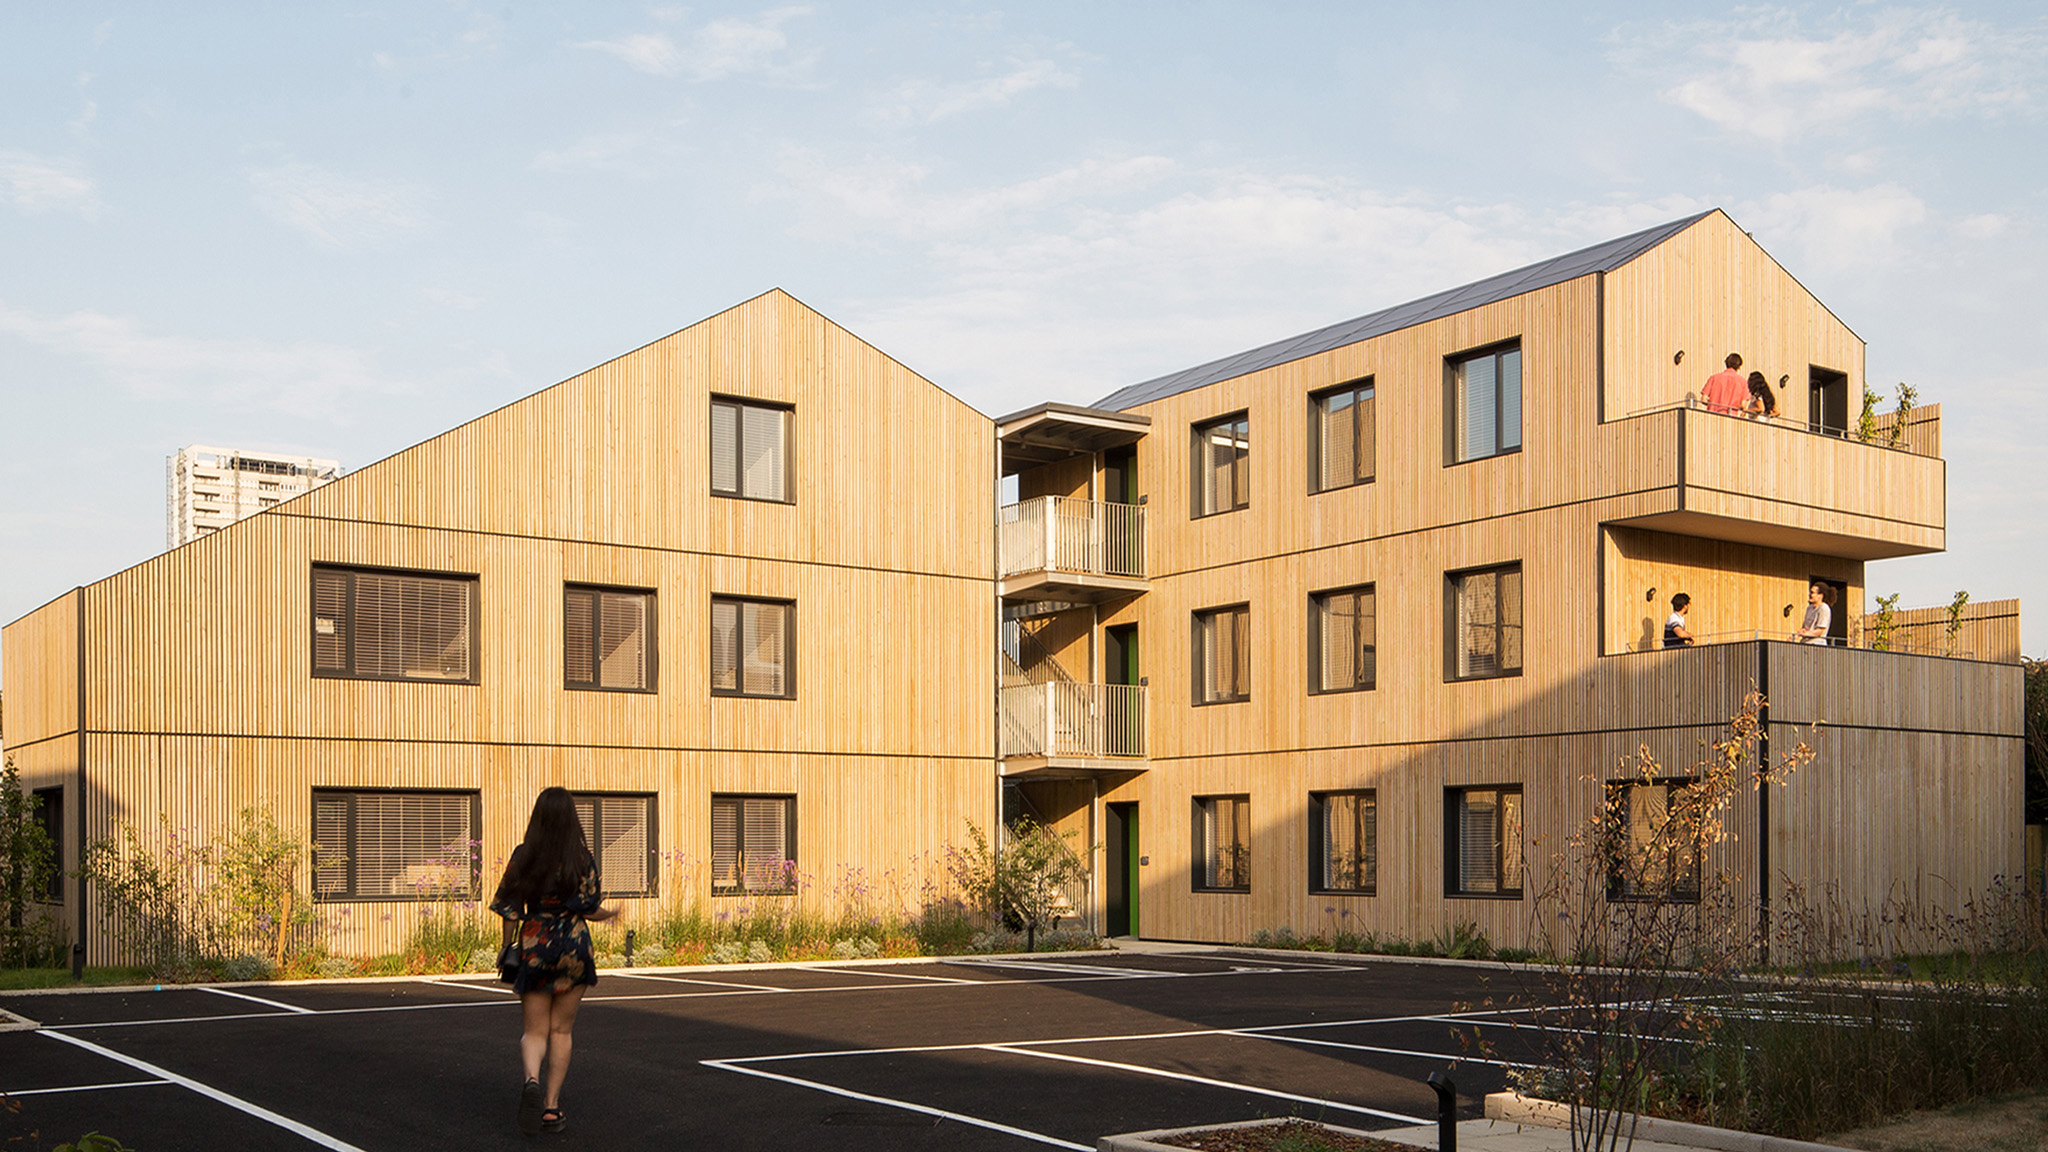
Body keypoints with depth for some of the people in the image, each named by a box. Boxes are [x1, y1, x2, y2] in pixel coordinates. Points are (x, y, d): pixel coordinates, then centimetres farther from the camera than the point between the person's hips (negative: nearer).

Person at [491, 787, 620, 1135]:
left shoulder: (523, 856, -6)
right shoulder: (582, 858, -7)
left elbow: (511, 908, -4)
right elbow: (588, 910, -6)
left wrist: (506, 949, 8)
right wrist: (609, 914, 16)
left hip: (534, 947, 0)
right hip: (574, 946, 0)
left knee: (534, 1031, 9)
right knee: (561, 1030, 13)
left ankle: (531, 1079, -21)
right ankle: (552, 1105, 12)